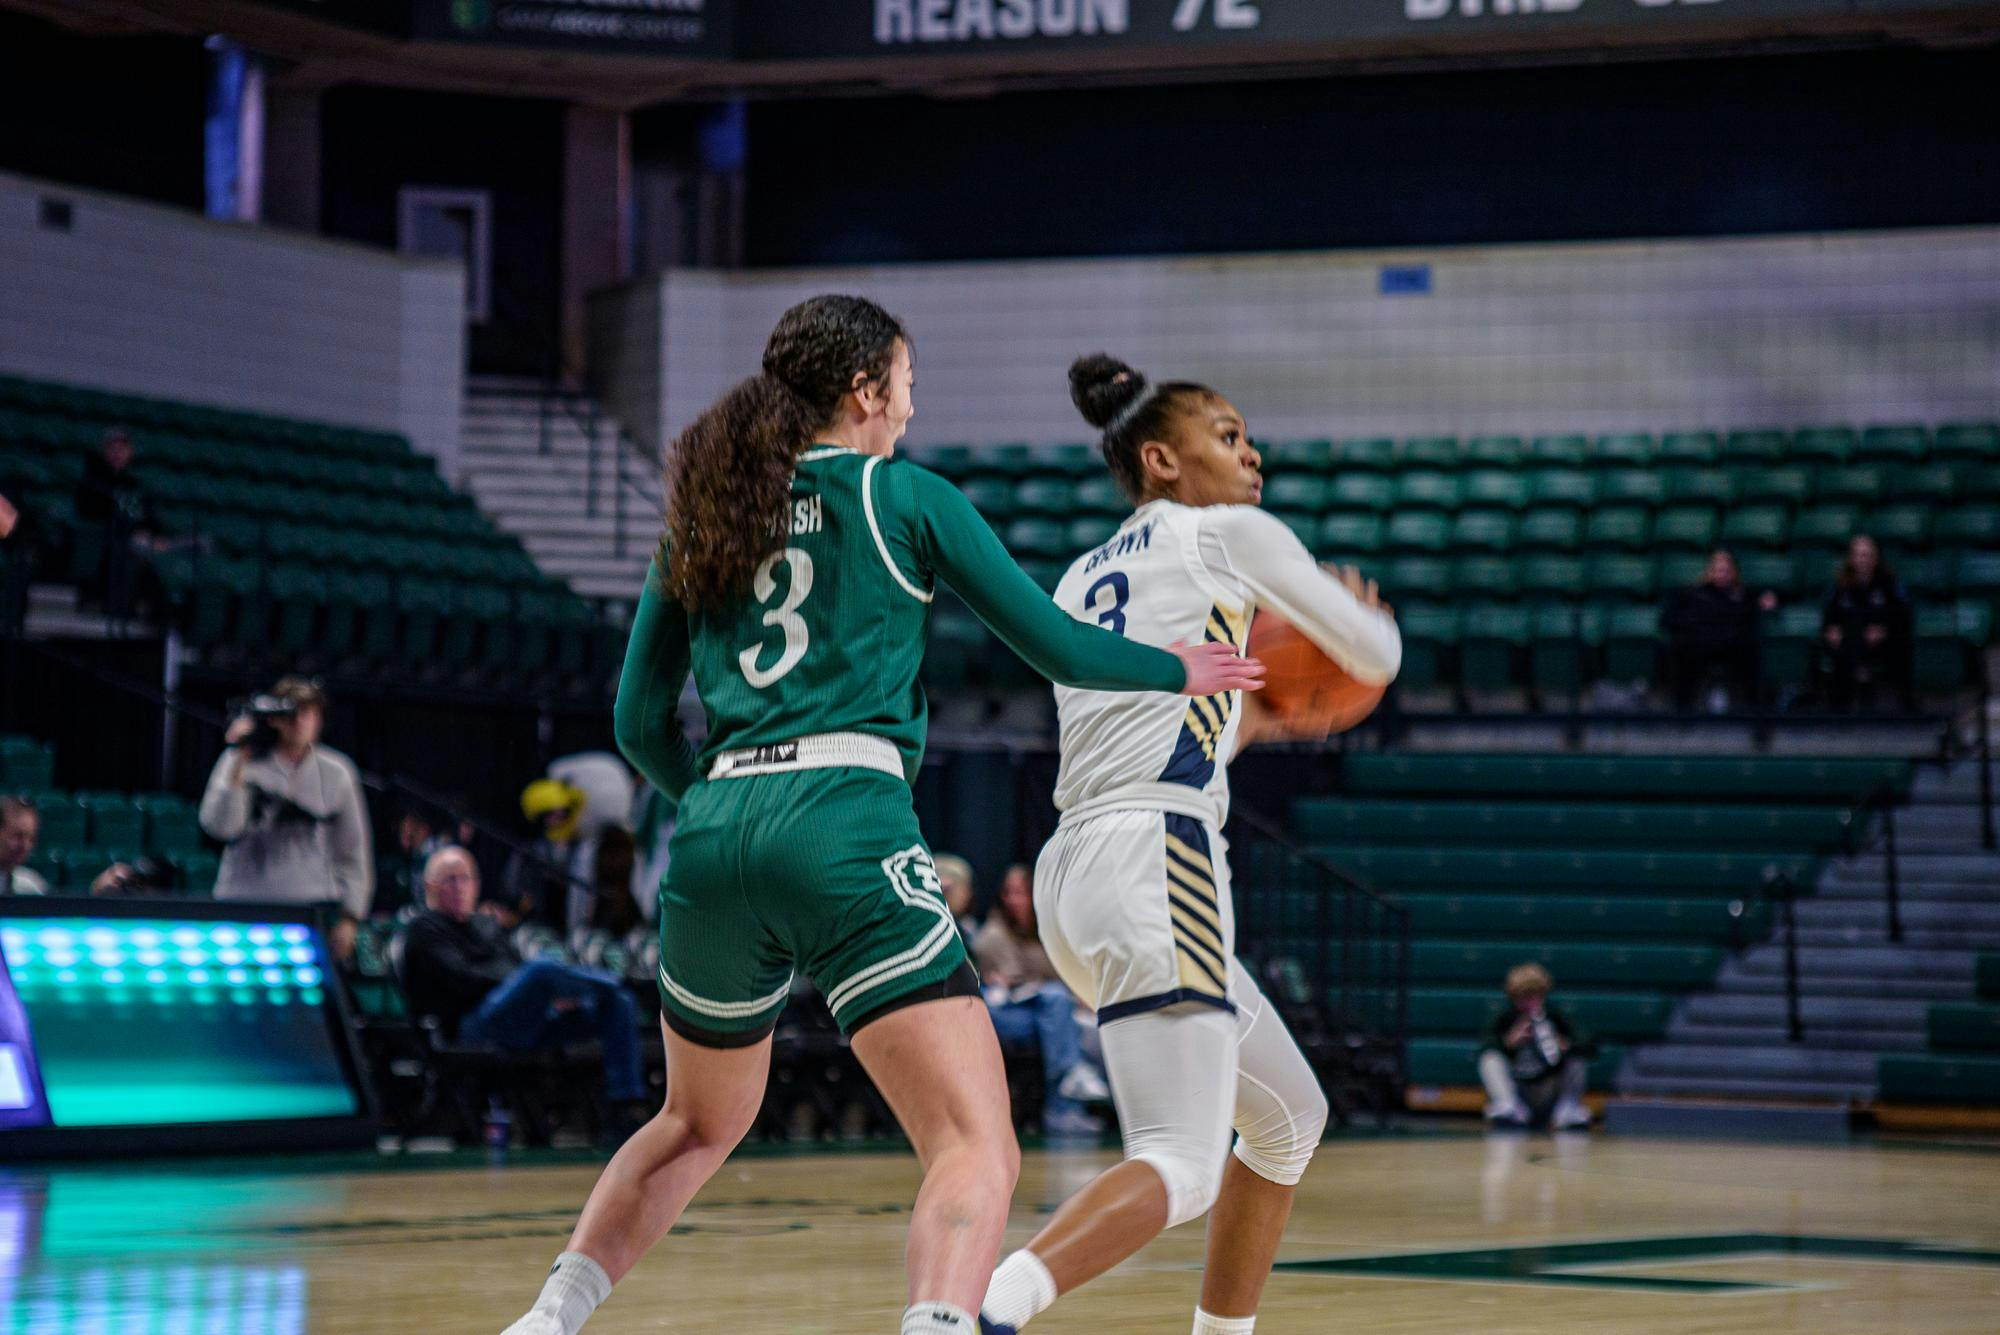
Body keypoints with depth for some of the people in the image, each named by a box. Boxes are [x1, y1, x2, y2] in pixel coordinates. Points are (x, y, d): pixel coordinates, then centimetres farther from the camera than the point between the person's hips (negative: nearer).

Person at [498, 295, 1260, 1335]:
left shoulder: (700, 518, 19)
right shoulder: (905, 499, 8)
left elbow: (639, 724, 19)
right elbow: (1055, 646, 12)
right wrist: (1181, 671, 29)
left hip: (714, 834, 6)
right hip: (845, 828, -6)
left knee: (697, 1126, 30)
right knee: (978, 1149, -11)